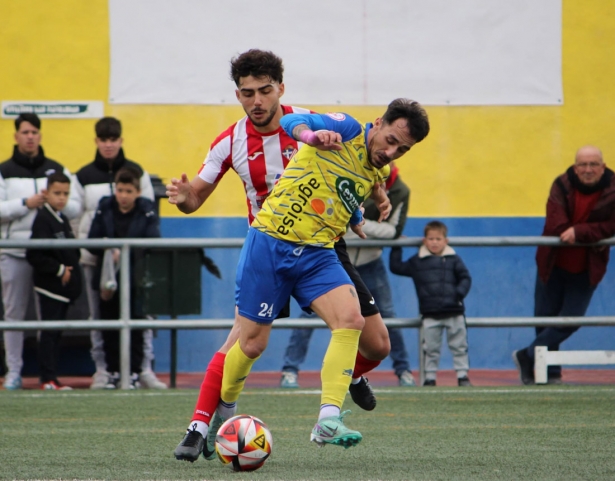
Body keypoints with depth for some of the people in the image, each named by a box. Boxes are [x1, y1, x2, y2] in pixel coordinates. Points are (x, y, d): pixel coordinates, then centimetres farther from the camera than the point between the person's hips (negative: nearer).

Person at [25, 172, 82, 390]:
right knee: (49, 332, -7)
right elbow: (35, 255, -20)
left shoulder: (63, 219, 14)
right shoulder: (43, 219, -14)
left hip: (65, 285, 9)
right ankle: (48, 379, -7)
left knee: (55, 333, 10)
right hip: (49, 285, -9)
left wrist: (70, 268, 2)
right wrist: (59, 270, -17)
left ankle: (50, 377, 14)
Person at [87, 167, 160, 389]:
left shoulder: (147, 212, -2)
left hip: (135, 278, -2)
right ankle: (113, 371, 12)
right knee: (109, 327, 4)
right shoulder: (105, 208, 4)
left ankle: (134, 372, 5)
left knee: (135, 327, -1)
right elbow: (92, 243, 1)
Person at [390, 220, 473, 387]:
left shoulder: (453, 260, 7)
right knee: (431, 348, 2)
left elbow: (465, 278, 7)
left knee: (459, 346, 3)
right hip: (430, 314, 0)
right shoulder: (417, 262, 9)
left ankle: (462, 375, 8)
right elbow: (396, 267, 16)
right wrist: (396, 249, 12)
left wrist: (460, 293, -9)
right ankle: (430, 377, 8)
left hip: (454, 311, 0)